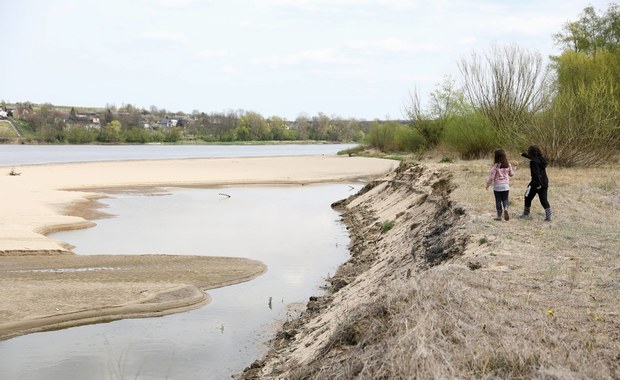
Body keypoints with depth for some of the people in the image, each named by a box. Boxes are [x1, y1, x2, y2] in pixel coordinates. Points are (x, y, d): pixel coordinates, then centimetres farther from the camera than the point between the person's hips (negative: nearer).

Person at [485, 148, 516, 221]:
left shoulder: (495, 166, -14)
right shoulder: (508, 165, -1)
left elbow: (491, 176, -11)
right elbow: (511, 174, 12)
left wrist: (488, 184, 1)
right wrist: (513, 169, 31)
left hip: (497, 186, -3)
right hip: (506, 185, 3)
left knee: (498, 200, 7)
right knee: (505, 199, 14)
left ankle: (499, 215, 12)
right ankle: (506, 209, -15)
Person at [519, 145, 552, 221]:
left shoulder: (534, 162, -16)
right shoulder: (541, 158, 9)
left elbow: (536, 173, -24)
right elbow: (532, 157, 30)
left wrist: (538, 184, -26)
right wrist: (524, 154, 44)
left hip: (536, 183, -7)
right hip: (544, 182, 7)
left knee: (528, 198, 11)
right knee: (544, 200, 8)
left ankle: (526, 214, 20)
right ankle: (548, 216, -1)